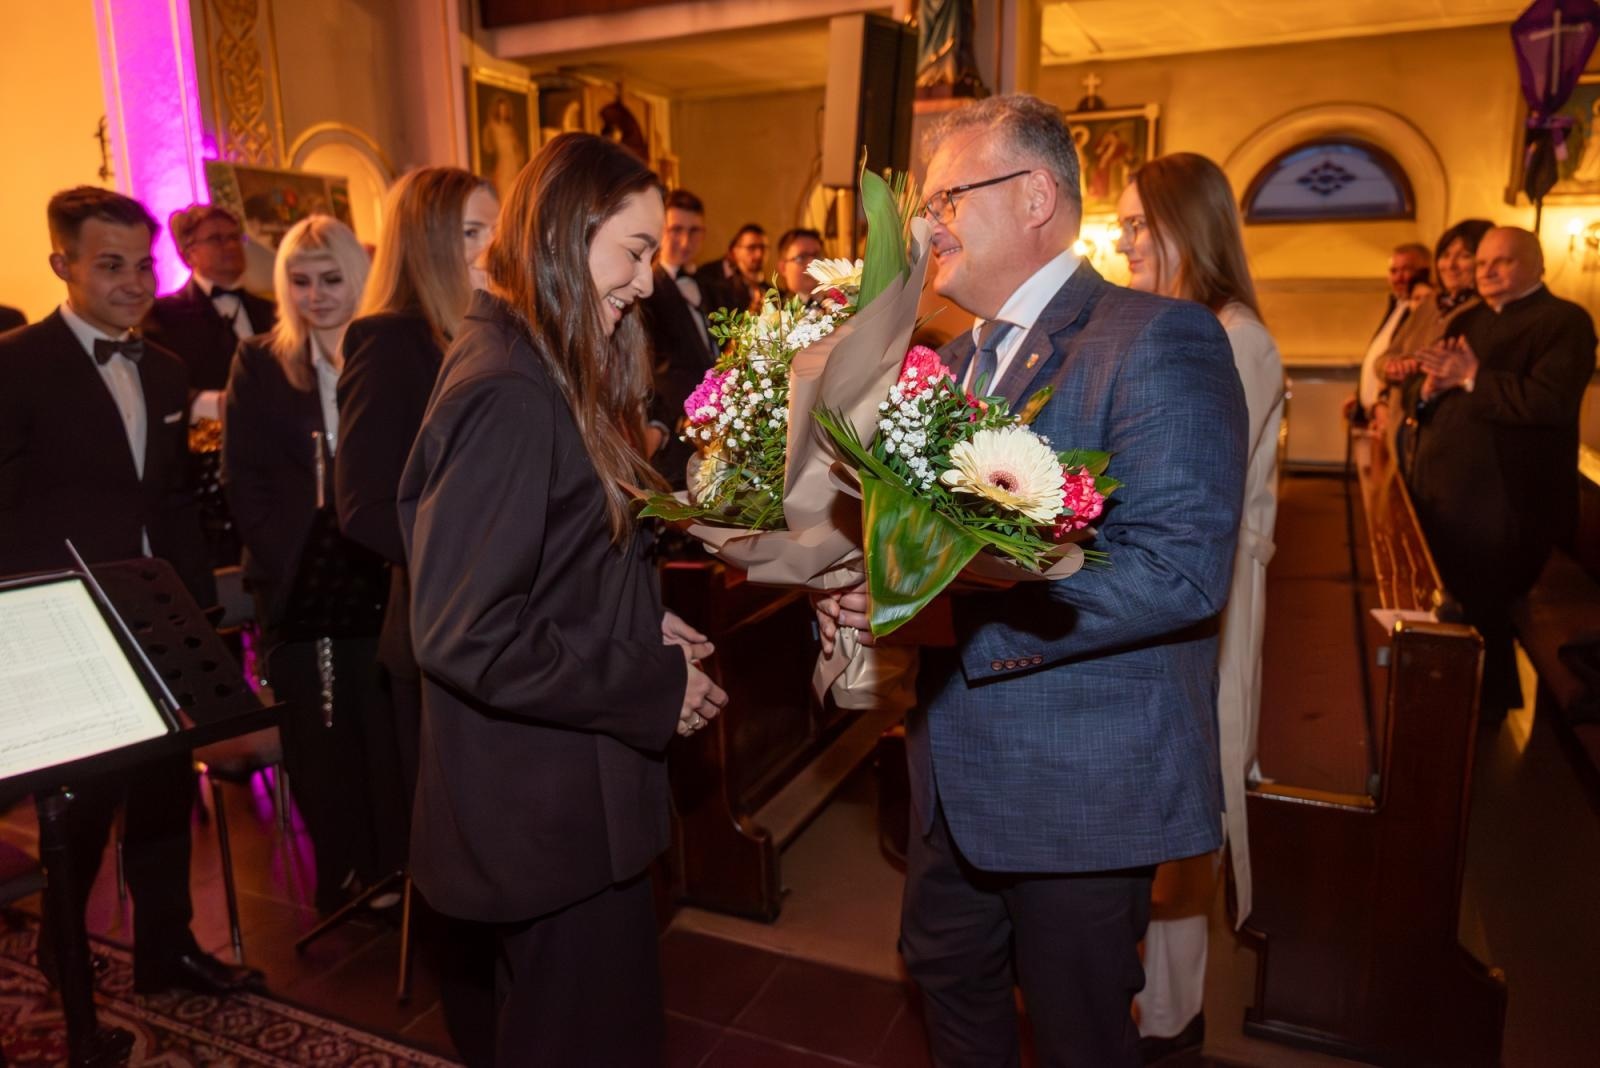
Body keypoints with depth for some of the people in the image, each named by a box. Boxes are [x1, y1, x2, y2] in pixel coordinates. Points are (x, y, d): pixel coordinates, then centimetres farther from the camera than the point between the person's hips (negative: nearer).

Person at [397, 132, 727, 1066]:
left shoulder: (545, 375, 8)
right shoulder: (509, 395, -24)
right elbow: (466, 634, -26)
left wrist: (642, 628, 1)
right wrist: (653, 688, -18)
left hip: (564, 789, 9)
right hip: (547, 809, -9)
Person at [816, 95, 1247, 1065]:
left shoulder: (1159, 339, -16)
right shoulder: (954, 360, 10)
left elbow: (1183, 567, -26)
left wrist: (950, 604, -29)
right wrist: (858, 593, -8)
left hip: (1085, 782, -7)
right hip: (956, 766, 7)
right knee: (949, 983, 25)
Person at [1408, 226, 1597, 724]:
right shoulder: (1466, 322, 16)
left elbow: (1551, 402, -24)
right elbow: (1427, 401, 14)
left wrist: (1472, 377, -18)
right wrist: (1431, 388, -8)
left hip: (1500, 502, -7)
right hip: (1441, 492, 8)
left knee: (1479, 611, 4)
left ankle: (1486, 710, 24)